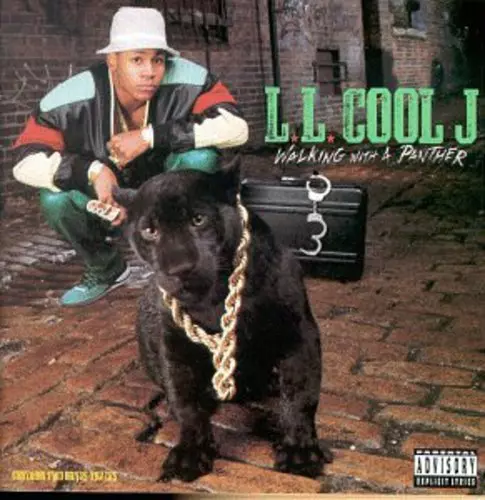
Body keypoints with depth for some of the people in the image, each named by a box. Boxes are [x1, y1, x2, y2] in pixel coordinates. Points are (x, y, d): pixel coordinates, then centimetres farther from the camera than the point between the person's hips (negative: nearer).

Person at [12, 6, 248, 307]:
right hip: (106, 200, 1)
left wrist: (150, 136, -37)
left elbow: (236, 126, -35)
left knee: (201, 156, -28)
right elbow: (25, 161, -23)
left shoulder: (187, 80, -28)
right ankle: (107, 270, 7)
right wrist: (92, 171, -41)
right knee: (55, 199, -26)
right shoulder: (73, 98, -26)